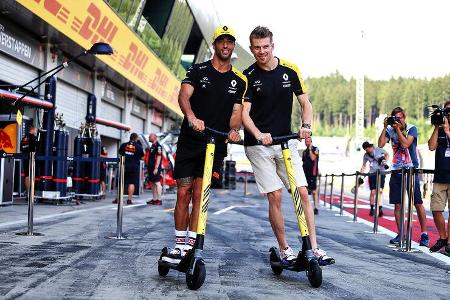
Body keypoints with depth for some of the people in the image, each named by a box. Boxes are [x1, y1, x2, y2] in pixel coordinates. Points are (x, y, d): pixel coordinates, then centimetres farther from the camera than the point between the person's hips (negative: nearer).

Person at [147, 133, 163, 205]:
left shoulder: (158, 146, -10)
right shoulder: (152, 146, 18)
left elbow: (159, 157, -17)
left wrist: (156, 168, -22)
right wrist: (148, 167, 19)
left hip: (155, 168, -10)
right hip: (151, 167, 10)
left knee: (157, 183, -10)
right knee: (152, 183, 10)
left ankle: (159, 200, -10)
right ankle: (154, 199, 15)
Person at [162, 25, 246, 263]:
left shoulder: (239, 80, 9)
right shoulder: (198, 71, 3)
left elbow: (237, 110, 3)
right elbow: (184, 96, -13)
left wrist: (234, 130, -20)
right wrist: (192, 118, -33)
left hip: (215, 145, 0)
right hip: (189, 142, 0)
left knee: (199, 194, -5)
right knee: (183, 194, 1)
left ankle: (191, 247, 0)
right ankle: (180, 246, 11)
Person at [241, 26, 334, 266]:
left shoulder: (290, 71, 4)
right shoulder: (248, 77, -3)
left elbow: (305, 104, 8)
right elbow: (244, 113, -9)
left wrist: (305, 126, -12)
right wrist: (258, 134, -28)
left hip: (286, 142, 3)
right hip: (259, 145, -3)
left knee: (302, 192, -5)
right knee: (275, 196, -6)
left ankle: (314, 247, -1)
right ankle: (284, 249, 7)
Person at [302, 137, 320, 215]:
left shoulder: (315, 149, -2)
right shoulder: (305, 151, 17)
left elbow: (313, 158, -18)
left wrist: (310, 149, -13)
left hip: (313, 173, -7)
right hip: (305, 173, 7)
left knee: (314, 191, -9)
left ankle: (316, 208, -10)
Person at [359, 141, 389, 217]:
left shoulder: (379, 150, -5)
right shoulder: (366, 155, 3)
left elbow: (387, 155, 10)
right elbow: (364, 166, 12)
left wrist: (385, 161, -8)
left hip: (381, 172, -2)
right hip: (372, 173, 2)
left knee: (380, 190, -12)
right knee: (373, 192, -1)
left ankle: (380, 208, -14)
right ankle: (372, 208, 13)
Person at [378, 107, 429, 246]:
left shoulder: (412, 128, -4)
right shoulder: (390, 130, 6)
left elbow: (405, 144, -19)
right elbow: (381, 144, -8)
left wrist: (398, 129, -17)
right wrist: (385, 127, -10)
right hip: (396, 171, 4)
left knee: (418, 203, -3)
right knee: (397, 204, 4)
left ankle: (424, 234, 5)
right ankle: (400, 234, 12)